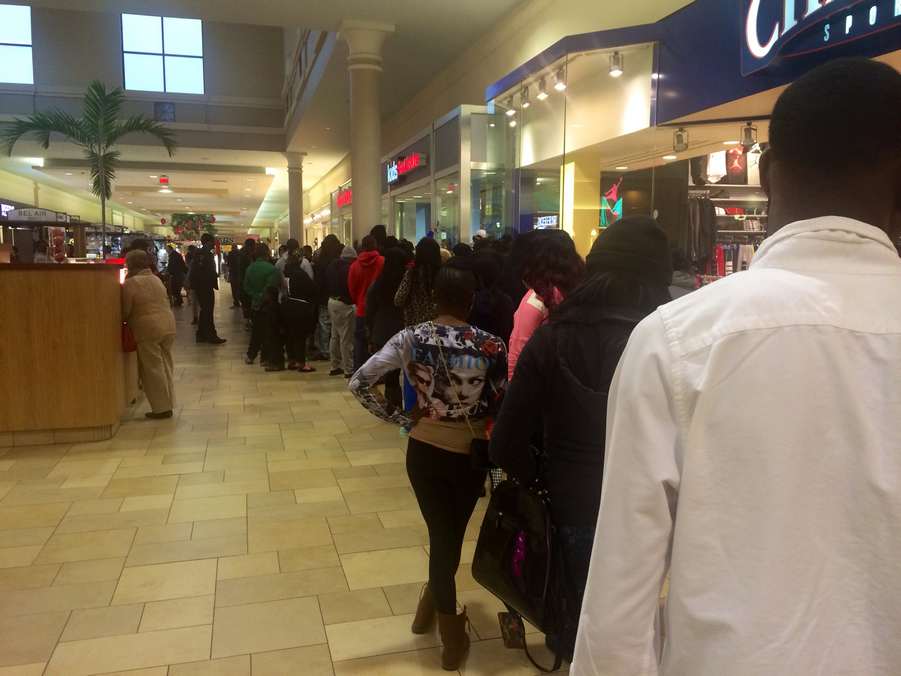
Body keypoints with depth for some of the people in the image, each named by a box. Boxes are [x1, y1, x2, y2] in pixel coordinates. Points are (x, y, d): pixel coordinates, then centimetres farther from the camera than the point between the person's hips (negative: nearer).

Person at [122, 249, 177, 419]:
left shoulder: (130, 284, -8)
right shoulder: (156, 279, 13)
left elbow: (125, 312, -6)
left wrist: (123, 321, 13)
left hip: (148, 330, -7)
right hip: (168, 326, 7)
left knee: (152, 370, 2)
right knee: (166, 367, 14)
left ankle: (161, 408, 5)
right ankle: (168, 405, 20)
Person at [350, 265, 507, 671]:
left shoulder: (412, 339, -10)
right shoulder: (491, 346, -15)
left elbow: (359, 383, -13)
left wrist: (402, 419, -4)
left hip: (424, 450, 1)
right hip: (471, 454, -1)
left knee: (441, 536, 19)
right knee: (452, 535, 23)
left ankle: (449, 631, 37)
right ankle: (435, 606, 41)